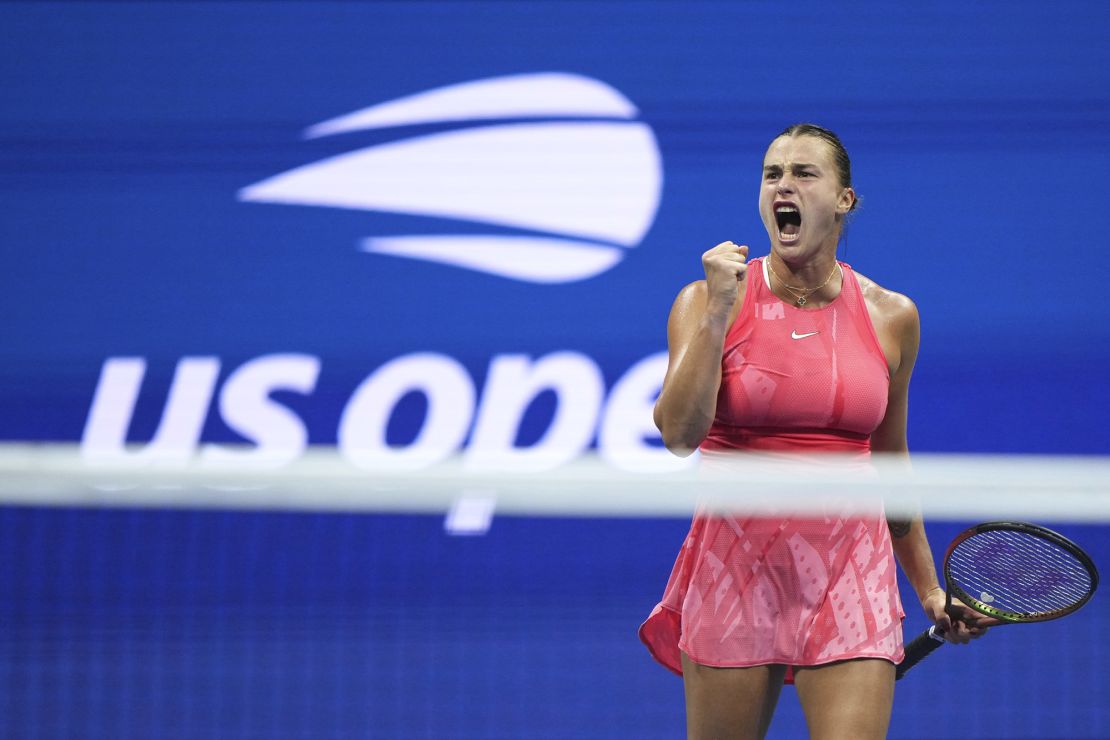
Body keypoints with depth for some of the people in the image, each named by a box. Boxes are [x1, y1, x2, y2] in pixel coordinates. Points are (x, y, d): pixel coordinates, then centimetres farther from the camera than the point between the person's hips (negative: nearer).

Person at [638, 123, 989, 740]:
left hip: (850, 573, 1)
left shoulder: (891, 317, 5)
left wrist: (927, 587, 20)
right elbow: (679, 434, -15)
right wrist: (718, 311, -18)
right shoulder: (709, 301, -2)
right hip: (735, 569, -1)